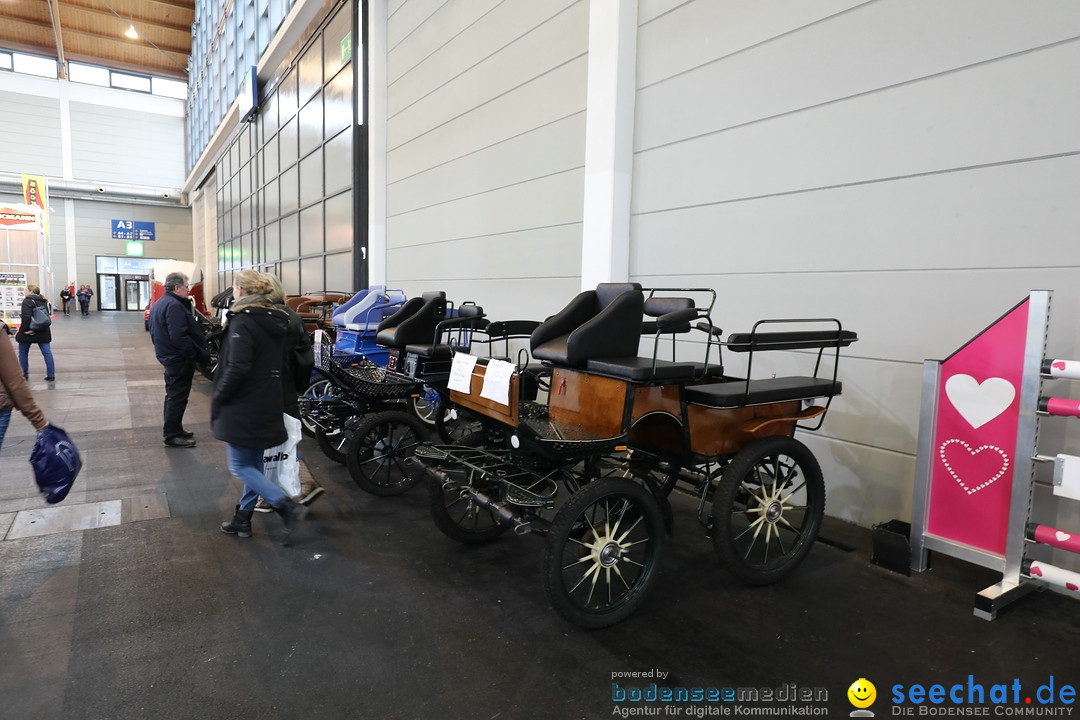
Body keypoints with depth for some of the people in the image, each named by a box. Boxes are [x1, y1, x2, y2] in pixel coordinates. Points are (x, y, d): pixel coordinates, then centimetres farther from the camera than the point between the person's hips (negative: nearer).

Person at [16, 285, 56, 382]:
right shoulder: (43, 301, 11)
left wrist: (23, 330, -16)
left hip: (28, 332, -6)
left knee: (23, 352, 12)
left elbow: (26, 317, -22)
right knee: (47, 352, 2)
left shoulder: (27, 301, -11)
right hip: (43, 332, 6)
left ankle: (24, 375, 19)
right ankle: (51, 375, -1)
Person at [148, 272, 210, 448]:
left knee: (173, 395, 19)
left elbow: (155, 333, 20)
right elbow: (179, 337, -27)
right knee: (177, 397, -2)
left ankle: (173, 430, 30)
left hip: (168, 356, 11)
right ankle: (171, 435, 5)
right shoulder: (174, 306, -20)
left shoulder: (159, 304, 14)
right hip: (180, 359, -11)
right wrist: (201, 354, -21)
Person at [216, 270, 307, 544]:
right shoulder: (276, 321, 10)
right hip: (269, 405, 9)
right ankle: (243, 519, 26)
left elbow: (237, 368, -23)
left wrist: (217, 399, -12)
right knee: (254, 464, 16)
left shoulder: (243, 321, -17)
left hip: (243, 408, -8)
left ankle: (289, 507, -8)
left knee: (240, 466, 0)